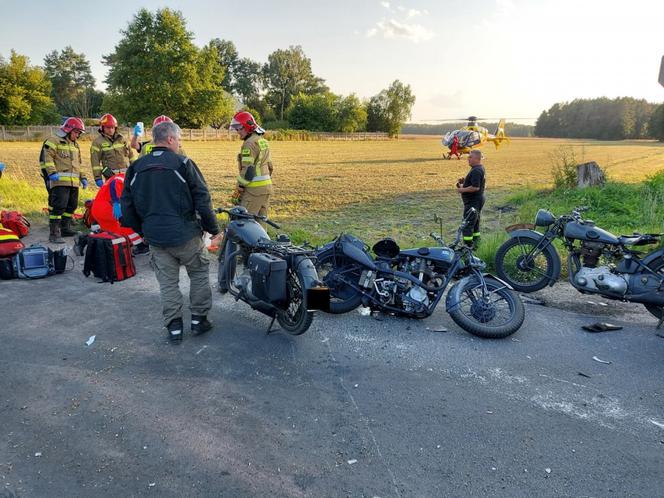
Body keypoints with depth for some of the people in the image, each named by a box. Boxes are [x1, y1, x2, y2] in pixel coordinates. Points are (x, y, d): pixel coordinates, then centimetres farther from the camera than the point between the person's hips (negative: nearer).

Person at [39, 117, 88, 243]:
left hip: (74, 182, 9)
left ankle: (65, 228, 25)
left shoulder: (75, 145, 26)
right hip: (59, 181, -8)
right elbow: (46, 158, -11)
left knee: (71, 206, 12)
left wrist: (82, 177, 23)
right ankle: (54, 233, -15)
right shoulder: (54, 140, -1)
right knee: (58, 206, -15)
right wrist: (52, 172, -22)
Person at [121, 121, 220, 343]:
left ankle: (174, 327, 16)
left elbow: (126, 204, 10)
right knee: (199, 274, 15)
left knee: (167, 281, 13)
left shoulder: (136, 167, 6)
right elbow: (202, 200, -10)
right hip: (185, 235, -4)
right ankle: (198, 320, 20)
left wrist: (141, 229, 23)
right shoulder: (182, 164, -10)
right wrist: (212, 227, 2)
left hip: (155, 237, 4)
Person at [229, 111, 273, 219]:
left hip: (254, 189, -10)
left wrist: (240, 186, -11)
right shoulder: (263, 141, 17)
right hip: (266, 186, 10)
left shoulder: (250, 143, -13)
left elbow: (248, 169, -19)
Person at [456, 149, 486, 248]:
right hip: (478, 200, 11)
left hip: (473, 202, -11)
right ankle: (476, 243, 28)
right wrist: (464, 181, 9)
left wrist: (462, 189, -19)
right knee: (475, 224, 19)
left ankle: (468, 246, -5)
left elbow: (475, 187, -29)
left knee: (467, 225, -8)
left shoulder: (476, 171, -22)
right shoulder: (481, 168, 12)